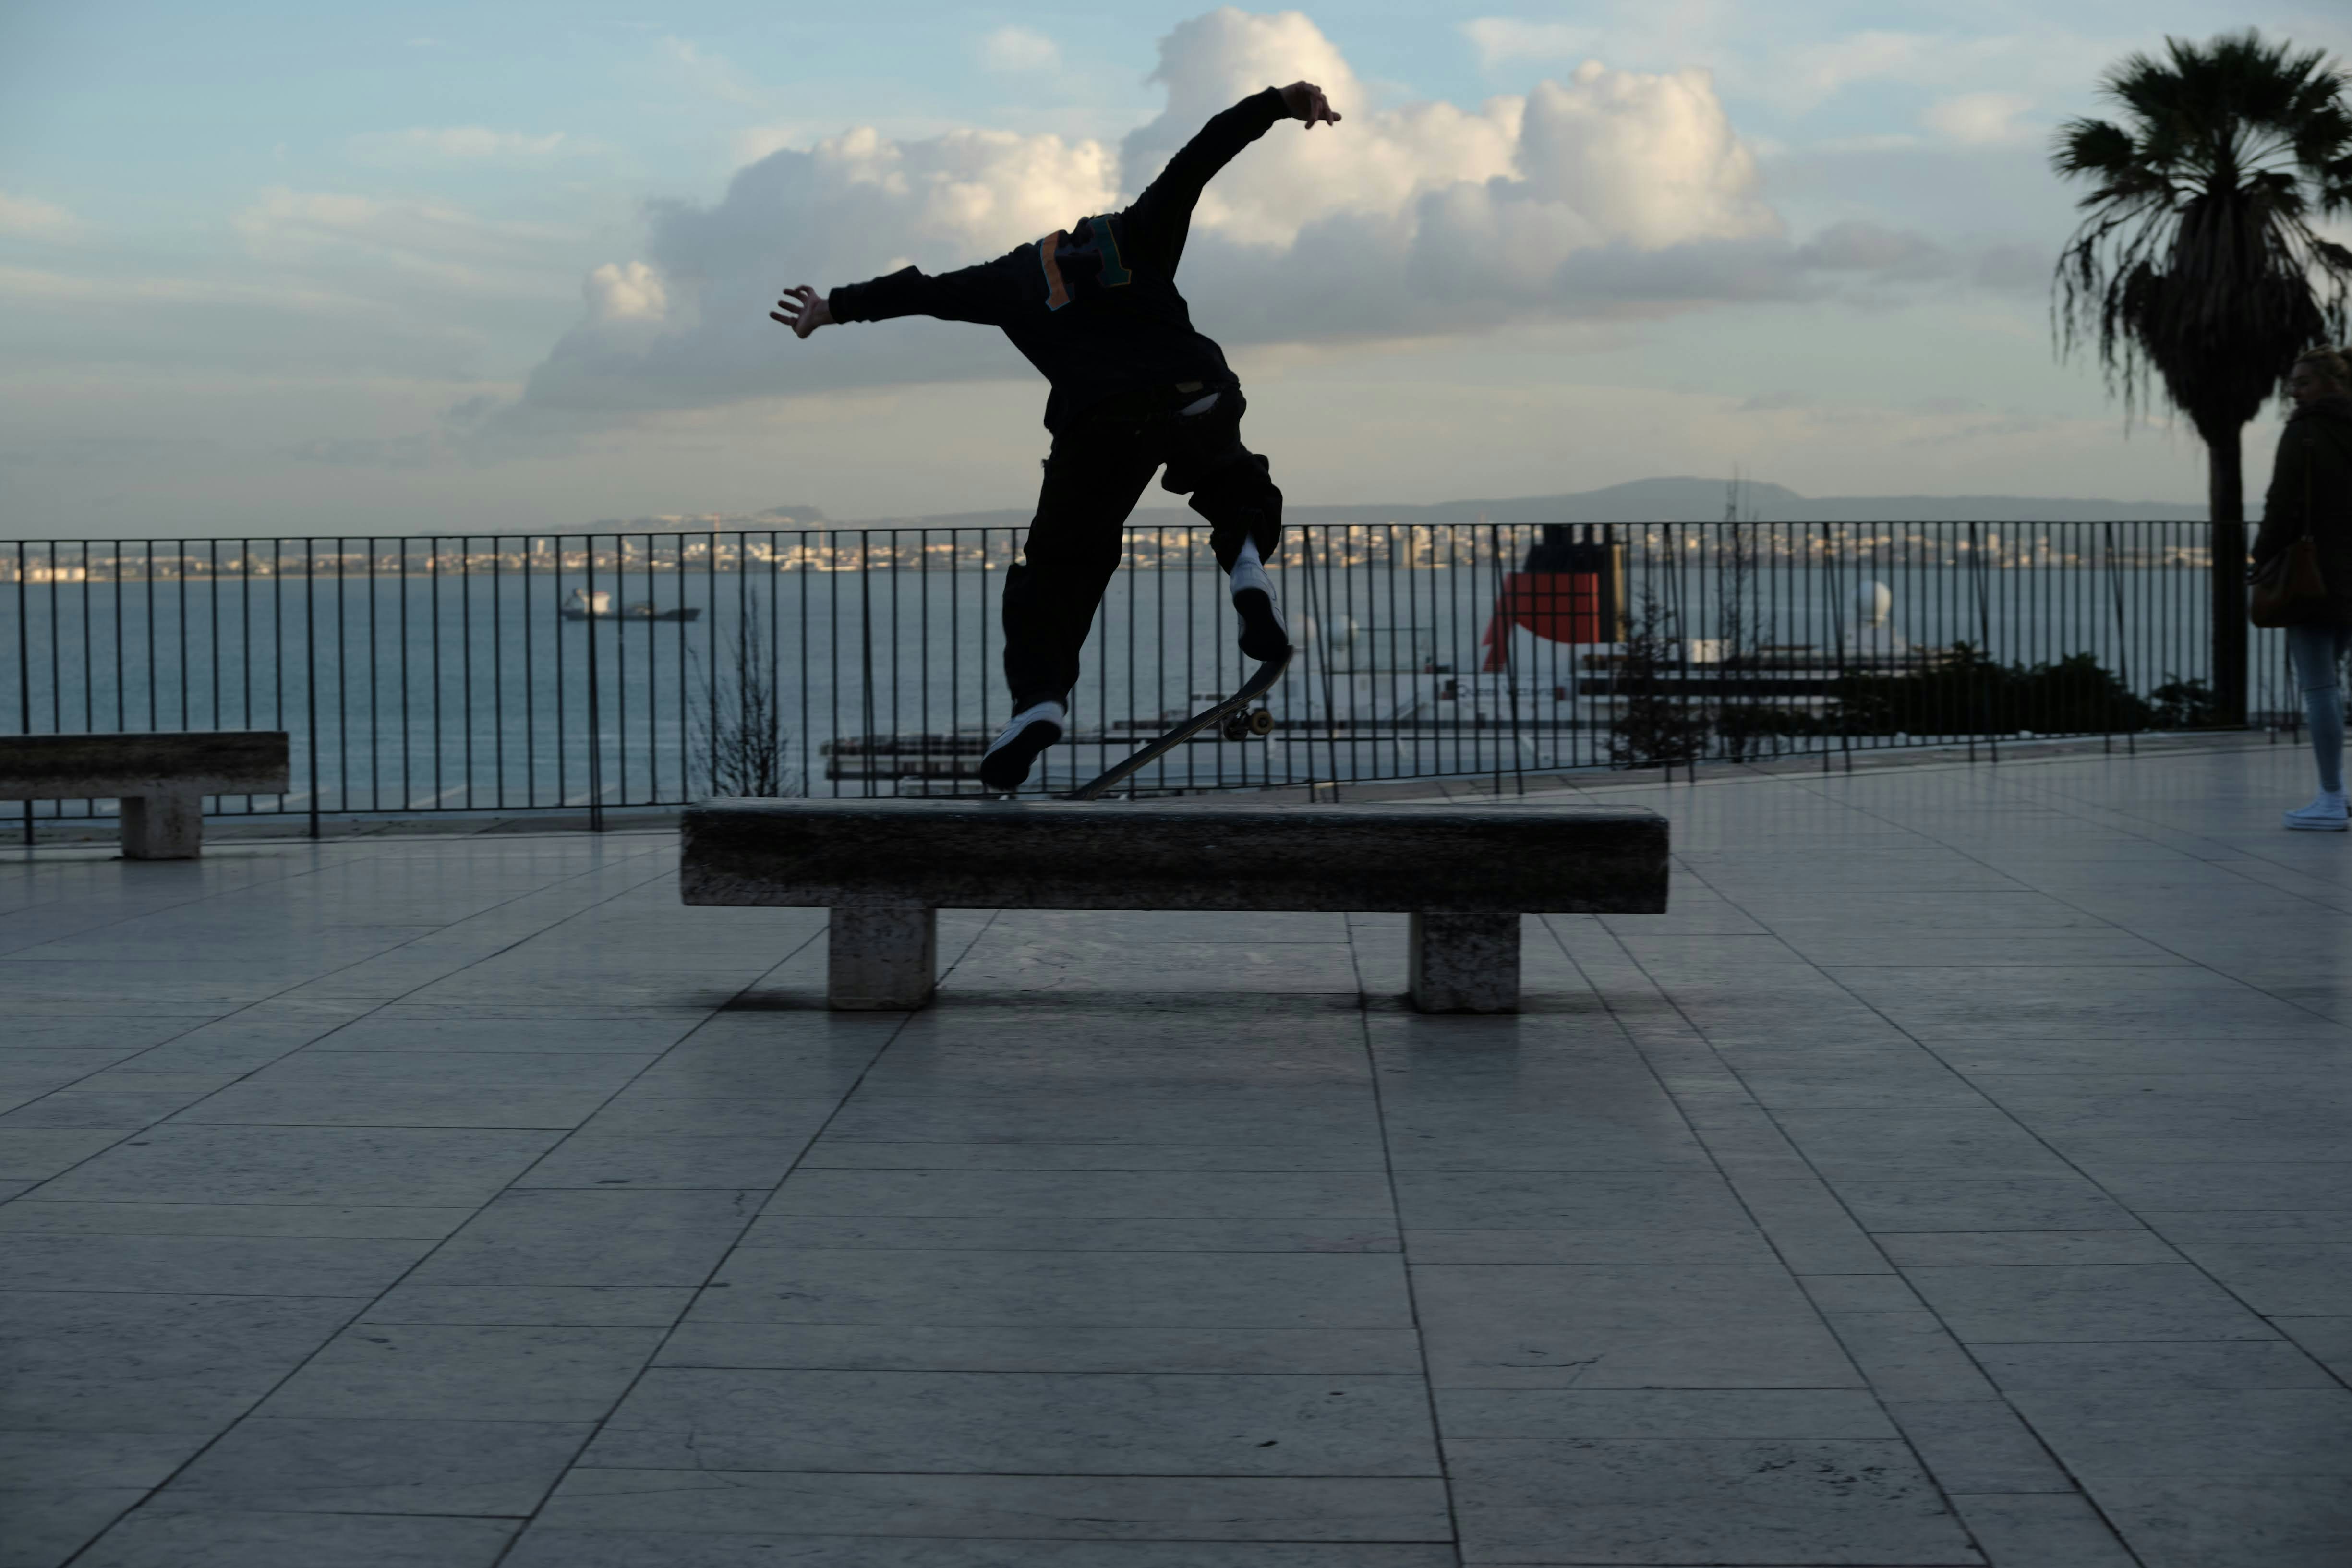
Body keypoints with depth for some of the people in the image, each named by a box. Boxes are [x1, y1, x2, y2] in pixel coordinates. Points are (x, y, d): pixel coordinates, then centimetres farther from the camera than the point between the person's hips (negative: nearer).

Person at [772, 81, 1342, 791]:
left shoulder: (1015, 276, 30)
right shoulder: (1136, 233, 29)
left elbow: (922, 291, 38)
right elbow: (1198, 158, 17)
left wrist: (838, 306, 50)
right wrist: (1280, 102, 9)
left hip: (1098, 424, -1)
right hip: (1198, 398, 1)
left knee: (1060, 561, 10)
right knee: (1231, 484, 32)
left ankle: (1039, 692, -8)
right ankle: (1246, 559, 2)